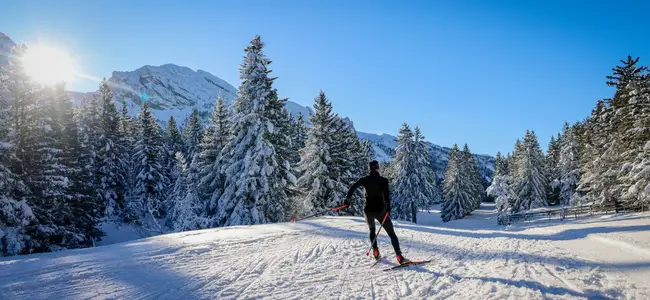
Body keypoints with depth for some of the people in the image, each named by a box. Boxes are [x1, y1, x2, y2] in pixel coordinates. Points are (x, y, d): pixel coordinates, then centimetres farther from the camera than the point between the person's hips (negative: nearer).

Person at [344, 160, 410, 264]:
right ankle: (399, 256, -10)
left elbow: (353, 187, -5)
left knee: (372, 230, 29)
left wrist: (347, 199, -1)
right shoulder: (383, 180, -4)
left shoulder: (365, 179, 3)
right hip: (380, 210, -3)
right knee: (391, 233, 3)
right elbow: (386, 195, -14)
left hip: (368, 210, 3)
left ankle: (375, 252, 17)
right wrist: (388, 207, -9)